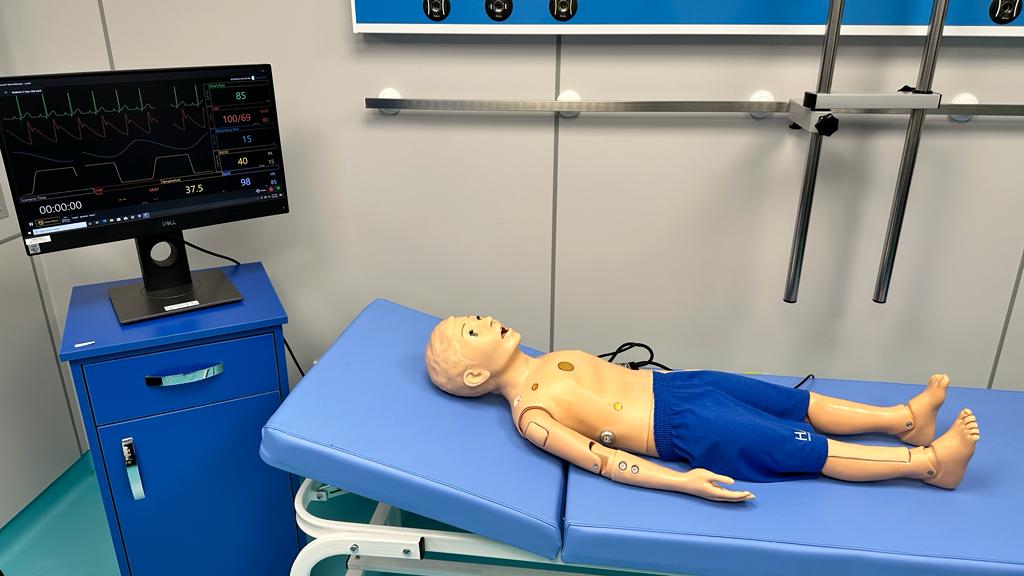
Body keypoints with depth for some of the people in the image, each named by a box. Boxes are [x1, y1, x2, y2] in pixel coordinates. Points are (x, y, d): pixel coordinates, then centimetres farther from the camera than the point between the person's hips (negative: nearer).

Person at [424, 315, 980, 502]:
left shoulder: (550, 360, 10)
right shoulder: (529, 413, -16)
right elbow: (601, 459, -22)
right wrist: (684, 481, -28)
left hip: (672, 382, 8)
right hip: (687, 429, -8)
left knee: (804, 403, 9)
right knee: (814, 450, -5)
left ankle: (905, 417, 20)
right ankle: (931, 460, 4)